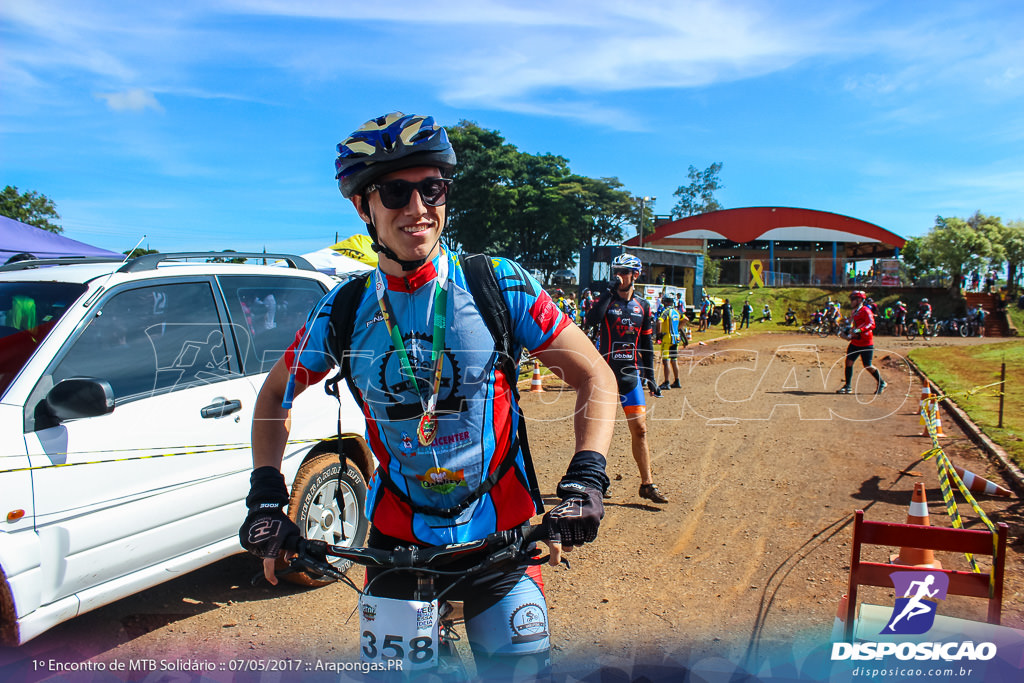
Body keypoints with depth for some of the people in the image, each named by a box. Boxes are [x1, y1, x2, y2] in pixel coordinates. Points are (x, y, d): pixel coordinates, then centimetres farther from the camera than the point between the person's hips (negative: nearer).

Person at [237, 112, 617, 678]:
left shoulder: (499, 285, -11)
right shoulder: (344, 310, -6)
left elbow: (595, 378, -7)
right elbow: (275, 395, 10)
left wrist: (584, 481, -21)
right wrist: (266, 497, -2)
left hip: (500, 537, -1)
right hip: (395, 536, 2)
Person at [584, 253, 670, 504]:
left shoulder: (642, 306, 8)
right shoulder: (607, 300, -1)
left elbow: (647, 344, 13)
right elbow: (591, 320, -24)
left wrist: (650, 377, 10)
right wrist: (609, 291, -22)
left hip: (631, 375, 2)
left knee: (639, 430, 0)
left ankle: (647, 484, 8)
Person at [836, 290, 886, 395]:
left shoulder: (865, 311, -14)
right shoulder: (854, 312, 14)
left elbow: (871, 324, -27)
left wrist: (859, 330, -38)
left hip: (866, 343, -8)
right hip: (855, 342, 8)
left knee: (867, 366, -2)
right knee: (849, 362, -2)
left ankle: (881, 383, 18)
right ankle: (848, 386, 4)